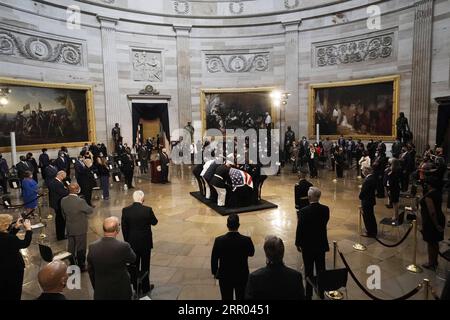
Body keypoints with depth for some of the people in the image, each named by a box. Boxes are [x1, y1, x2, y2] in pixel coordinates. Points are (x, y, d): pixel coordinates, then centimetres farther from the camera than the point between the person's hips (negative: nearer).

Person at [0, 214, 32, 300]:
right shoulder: (9, 239, -34)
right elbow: (25, 243, -18)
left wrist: (15, 227, 2)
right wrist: (28, 229, -9)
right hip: (13, 268, -7)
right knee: (13, 293, 16)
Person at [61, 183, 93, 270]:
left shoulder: (63, 200, -9)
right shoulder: (80, 201, -28)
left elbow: (63, 214, 5)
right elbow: (91, 210, -13)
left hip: (69, 229, 6)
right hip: (80, 229, -6)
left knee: (71, 247, 21)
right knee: (81, 248, 12)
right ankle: (81, 266, 26)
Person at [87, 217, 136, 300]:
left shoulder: (92, 247, -12)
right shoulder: (123, 246, -25)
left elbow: (90, 271, 1)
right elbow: (133, 259, -4)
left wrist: (96, 287, 14)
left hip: (100, 291, 3)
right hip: (121, 290, -3)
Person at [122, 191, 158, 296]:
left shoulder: (125, 210, -11)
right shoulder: (147, 210, -19)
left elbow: (124, 228, -4)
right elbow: (154, 222, -4)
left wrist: (127, 241, 8)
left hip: (132, 243, 2)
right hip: (145, 243, -2)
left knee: (134, 265, 17)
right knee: (145, 265, 13)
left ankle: (136, 287, 30)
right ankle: (145, 287, 26)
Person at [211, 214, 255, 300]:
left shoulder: (219, 240, -20)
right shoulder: (246, 240, -21)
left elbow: (214, 259, -8)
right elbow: (251, 253, 0)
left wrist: (214, 272, 8)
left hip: (225, 277, 0)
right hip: (242, 277, 0)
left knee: (226, 298, 17)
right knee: (241, 297, 19)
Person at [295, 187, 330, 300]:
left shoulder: (304, 211, -22)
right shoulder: (325, 209, -10)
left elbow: (299, 229, -14)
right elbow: (324, 223, 7)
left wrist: (298, 243, -1)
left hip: (308, 245, -4)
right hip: (321, 244, 4)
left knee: (309, 271, 9)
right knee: (321, 269, 18)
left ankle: (309, 294, 21)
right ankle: (321, 291, 32)